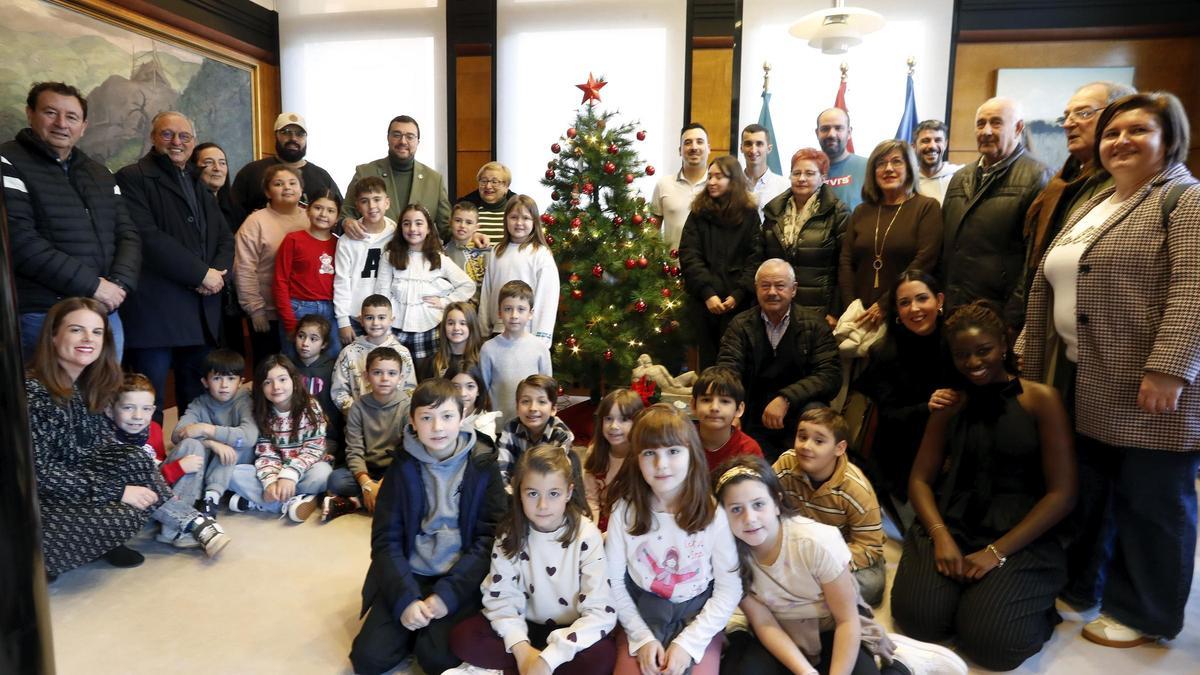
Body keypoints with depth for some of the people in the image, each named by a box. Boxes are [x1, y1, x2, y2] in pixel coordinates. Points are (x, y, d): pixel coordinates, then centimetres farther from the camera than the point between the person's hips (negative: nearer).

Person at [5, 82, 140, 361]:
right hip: (43, 317, -6)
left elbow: (127, 234, 11)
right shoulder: (9, 165, -3)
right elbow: (20, 241, -15)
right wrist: (91, 285, -17)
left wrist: (120, 283, -8)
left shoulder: (101, 174, 17)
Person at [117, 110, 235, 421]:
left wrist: (218, 273, -4)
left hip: (202, 311, 7)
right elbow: (148, 237, -15)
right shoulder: (133, 178, -2)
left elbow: (225, 238, 16)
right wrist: (202, 273, -15)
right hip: (154, 311, -6)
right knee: (149, 403, -1)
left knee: (198, 400, 13)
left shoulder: (199, 184, 21)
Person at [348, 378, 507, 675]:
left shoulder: (483, 465, -6)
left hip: (462, 578, -2)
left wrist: (448, 593, -17)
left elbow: (491, 537, -8)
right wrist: (405, 597, -17)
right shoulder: (403, 465, -1)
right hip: (410, 575, 2)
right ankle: (418, 622, 13)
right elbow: (385, 539, -3)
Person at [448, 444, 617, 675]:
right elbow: (501, 596, -9)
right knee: (463, 638, -19)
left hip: (570, 631, -1)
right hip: (526, 626, 2)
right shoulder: (510, 535, -8)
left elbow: (600, 612, -21)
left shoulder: (587, 536, -17)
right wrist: (520, 647, -25)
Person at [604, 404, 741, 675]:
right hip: (642, 616, 1)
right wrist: (642, 637, -11)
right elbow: (613, 581, -4)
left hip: (699, 619, -1)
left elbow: (730, 588, -9)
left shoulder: (715, 514, -13)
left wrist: (688, 641, -15)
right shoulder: (624, 511, -9)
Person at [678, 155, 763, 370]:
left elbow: (756, 257, -1)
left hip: (738, 302, -1)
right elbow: (689, 256, -2)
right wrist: (707, 293, -12)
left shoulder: (749, 214, 5)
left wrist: (738, 294, -12)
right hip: (704, 300, 1)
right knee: (707, 358, 7)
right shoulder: (699, 213, 7)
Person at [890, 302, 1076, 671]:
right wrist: (940, 536, -12)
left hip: (1020, 534, -2)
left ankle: (1029, 599, 11)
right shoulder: (950, 404, 9)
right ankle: (957, 579, 12)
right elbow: (920, 479, 8)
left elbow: (1061, 494, -7)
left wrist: (997, 551, -15)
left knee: (991, 639, -20)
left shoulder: (1041, 398, -3)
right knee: (918, 618, -19)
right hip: (953, 521, 3)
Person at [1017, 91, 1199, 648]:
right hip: (1086, 384, 7)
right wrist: (1034, 364, 17)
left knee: (1151, 503, 6)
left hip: (1151, 389, -7)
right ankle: (1080, 586, 33)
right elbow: (1051, 289, 19)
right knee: (1088, 493, 17)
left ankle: (1144, 614, 23)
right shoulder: (1091, 206, 18)